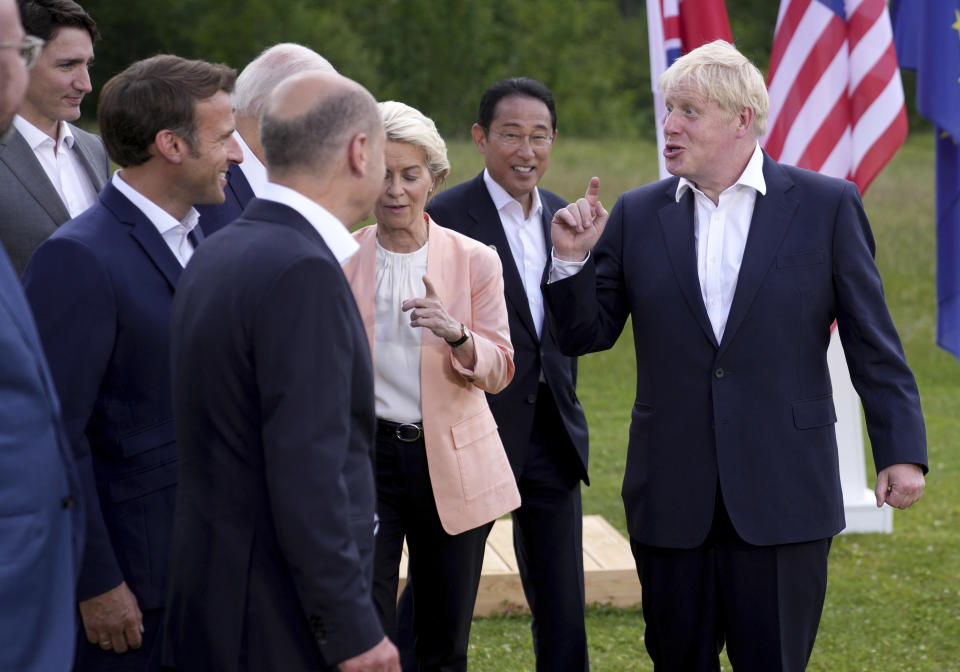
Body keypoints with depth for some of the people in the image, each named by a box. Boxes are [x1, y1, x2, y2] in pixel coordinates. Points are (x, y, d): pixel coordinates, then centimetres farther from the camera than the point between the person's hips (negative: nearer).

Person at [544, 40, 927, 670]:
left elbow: (873, 342, 0)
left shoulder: (827, 205, 0)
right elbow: (587, 333, 10)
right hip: (672, 499, 3)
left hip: (782, 498, -3)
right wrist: (571, 261, -8)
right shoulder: (638, 215, 7)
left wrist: (901, 451, -6)